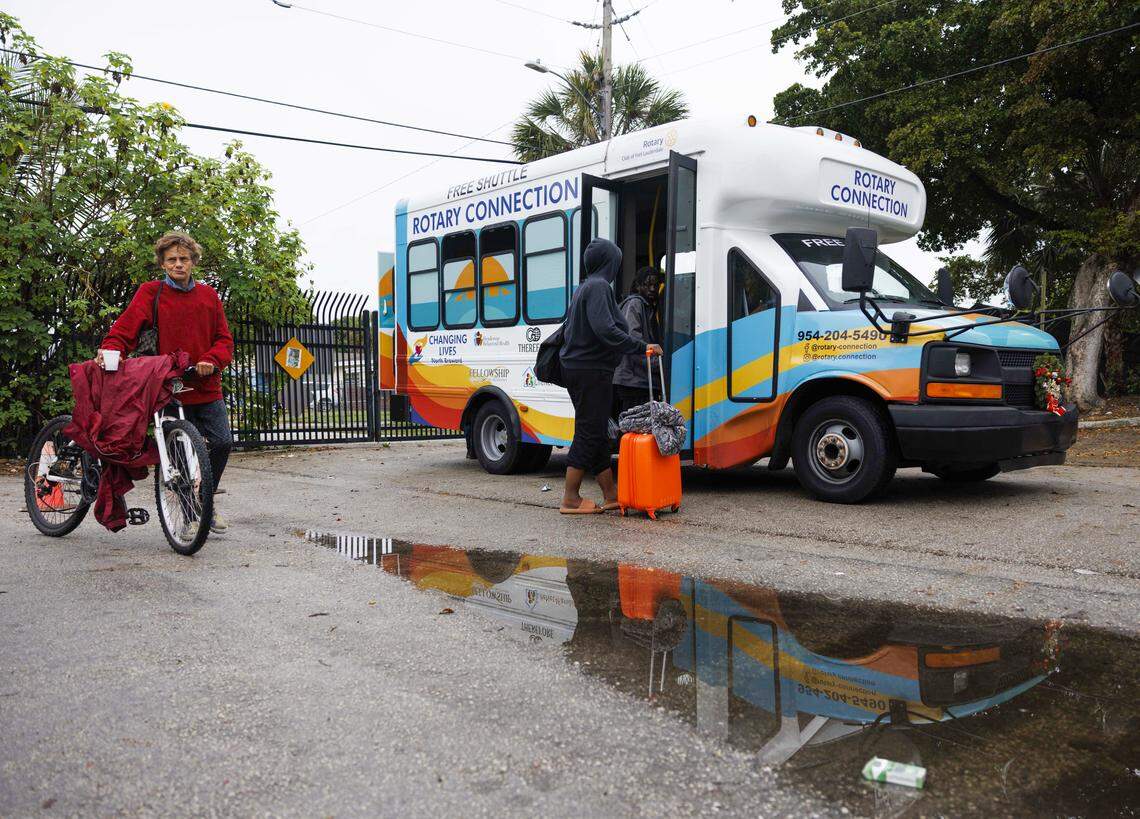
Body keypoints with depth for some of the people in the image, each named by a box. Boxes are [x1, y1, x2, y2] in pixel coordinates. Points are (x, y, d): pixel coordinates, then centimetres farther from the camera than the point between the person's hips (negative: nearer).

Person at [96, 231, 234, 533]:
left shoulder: (208, 295, 9)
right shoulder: (150, 292, 1)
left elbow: (224, 340, 7)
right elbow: (126, 326, -9)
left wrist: (211, 361, -11)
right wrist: (110, 348, -28)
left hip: (207, 386, 3)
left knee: (223, 442, -5)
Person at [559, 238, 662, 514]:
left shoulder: (583, 288, 18)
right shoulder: (599, 287, -12)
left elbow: (568, 330, 24)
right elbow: (605, 329, -24)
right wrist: (642, 347, -21)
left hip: (577, 367, 10)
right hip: (591, 370, -10)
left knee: (596, 432, 11)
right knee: (589, 432, -6)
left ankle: (611, 494, 17)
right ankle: (571, 499, -2)